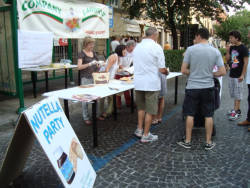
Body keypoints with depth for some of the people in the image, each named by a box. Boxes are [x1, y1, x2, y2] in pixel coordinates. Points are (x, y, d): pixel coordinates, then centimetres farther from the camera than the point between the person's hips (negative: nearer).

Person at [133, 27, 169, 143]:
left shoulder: (137, 47, 8)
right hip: (151, 83, -6)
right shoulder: (156, 47, -11)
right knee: (150, 110, 6)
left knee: (141, 107, 22)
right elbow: (161, 69, -13)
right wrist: (166, 72, 9)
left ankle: (139, 130, 28)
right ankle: (145, 135, 14)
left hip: (138, 82, 6)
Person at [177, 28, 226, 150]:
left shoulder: (190, 49, -8)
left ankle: (187, 141, 17)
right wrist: (211, 74, 12)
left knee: (190, 115, 9)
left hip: (193, 87, -2)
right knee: (208, 116, 11)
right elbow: (222, 72, -4)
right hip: (208, 87, 2)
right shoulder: (215, 51, -2)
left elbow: (183, 70, -8)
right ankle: (208, 142, 20)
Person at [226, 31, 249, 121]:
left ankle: (236, 112, 3)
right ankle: (236, 109, 25)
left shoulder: (243, 48, -11)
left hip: (238, 75, -7)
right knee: (233, 93, 13)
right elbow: (227, 59, 13)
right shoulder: (231, 47, 9)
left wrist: (242, 75, -17)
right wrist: (227, 51, -4)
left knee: (238, 94, -2)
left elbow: (246, 62, -12)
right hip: (232, 74, 7)